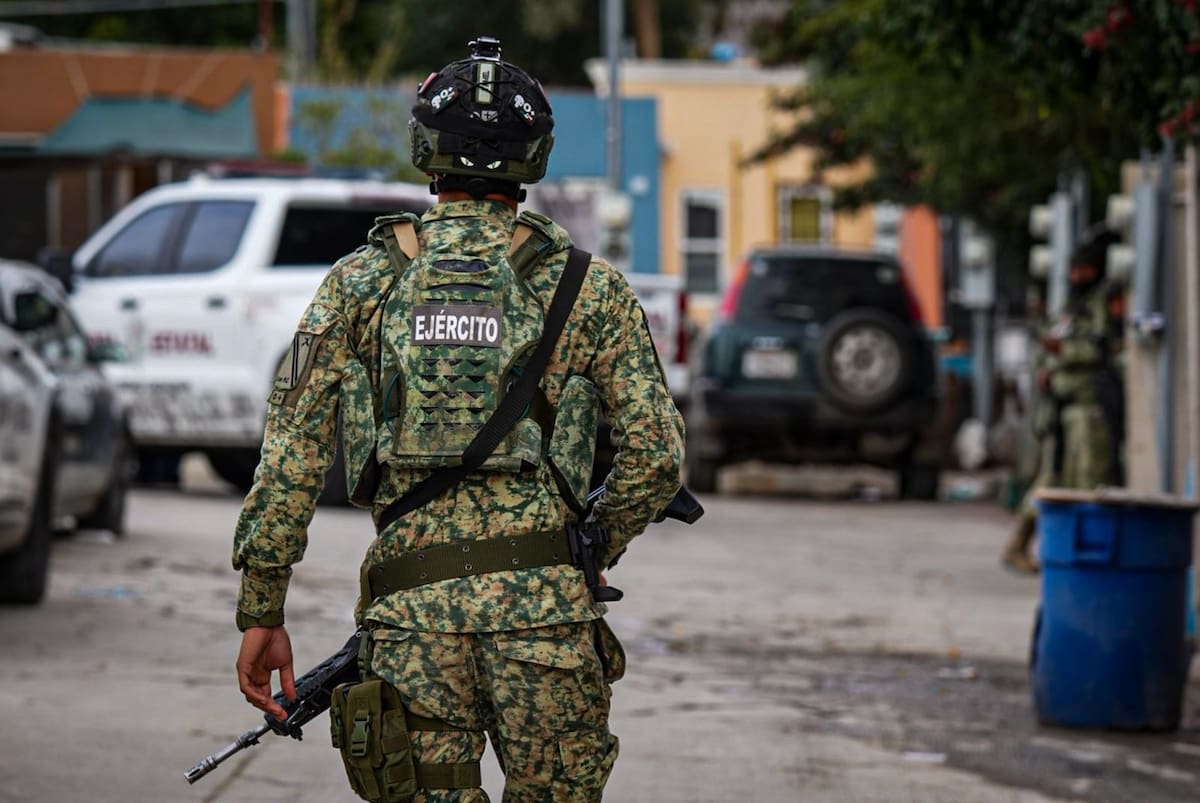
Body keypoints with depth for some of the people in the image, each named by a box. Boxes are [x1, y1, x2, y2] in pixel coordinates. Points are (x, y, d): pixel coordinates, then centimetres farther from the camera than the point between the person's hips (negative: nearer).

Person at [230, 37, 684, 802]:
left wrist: (262, 612, 8)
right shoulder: (589, 286, 5)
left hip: (411, 607, 1)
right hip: (544, 608, -1)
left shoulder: (361, 281, 7)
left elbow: (292, 456, 4)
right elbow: (656, 455, 1)